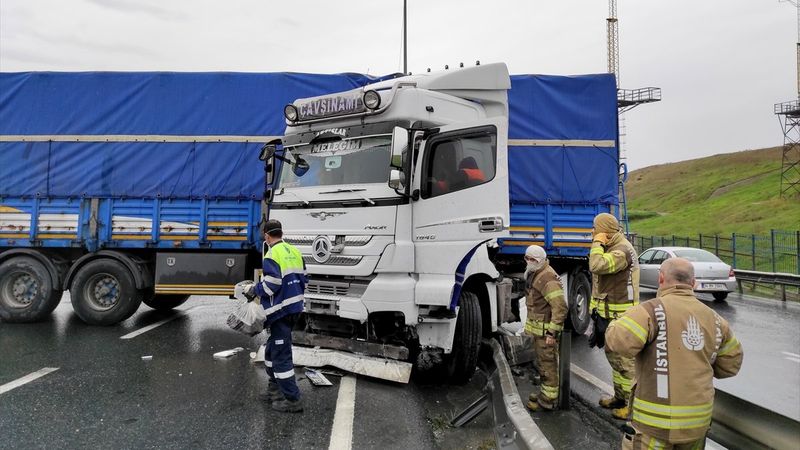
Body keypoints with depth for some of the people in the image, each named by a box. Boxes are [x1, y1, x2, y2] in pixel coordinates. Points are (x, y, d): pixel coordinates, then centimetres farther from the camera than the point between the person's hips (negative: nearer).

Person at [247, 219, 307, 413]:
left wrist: (255, 289, -1)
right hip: (294, 307, 9)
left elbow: (271, 285, -19)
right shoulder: (294, 251, 11)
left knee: (281, 354, -2)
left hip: (281, 310, -9)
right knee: (272, 349, 21)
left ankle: (292, 399, 1)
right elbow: (303, 279, 15)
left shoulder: (272, 255, -14)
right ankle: (275, 388, 32)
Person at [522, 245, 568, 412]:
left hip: (545, 330, -10)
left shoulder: (547, 278, -22)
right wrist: (531, 326, 25)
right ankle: (546, 392, 34)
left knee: (548, 364, 0)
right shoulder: (534, 275, 12)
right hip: (538, 328, 10)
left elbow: (560, 307, -26)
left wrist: (552, 332, -25)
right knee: (543, 362, 20)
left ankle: (548, 400, 10)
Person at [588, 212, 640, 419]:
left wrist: (598, 243, -21)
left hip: (619, 316, -10)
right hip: (609, 315, 10)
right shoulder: (612, 248, 13)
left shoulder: (622, 250, -20)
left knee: (624, 360, -2)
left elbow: (597, 266, -34)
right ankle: (619, 398, 33)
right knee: (614, 357, 20)